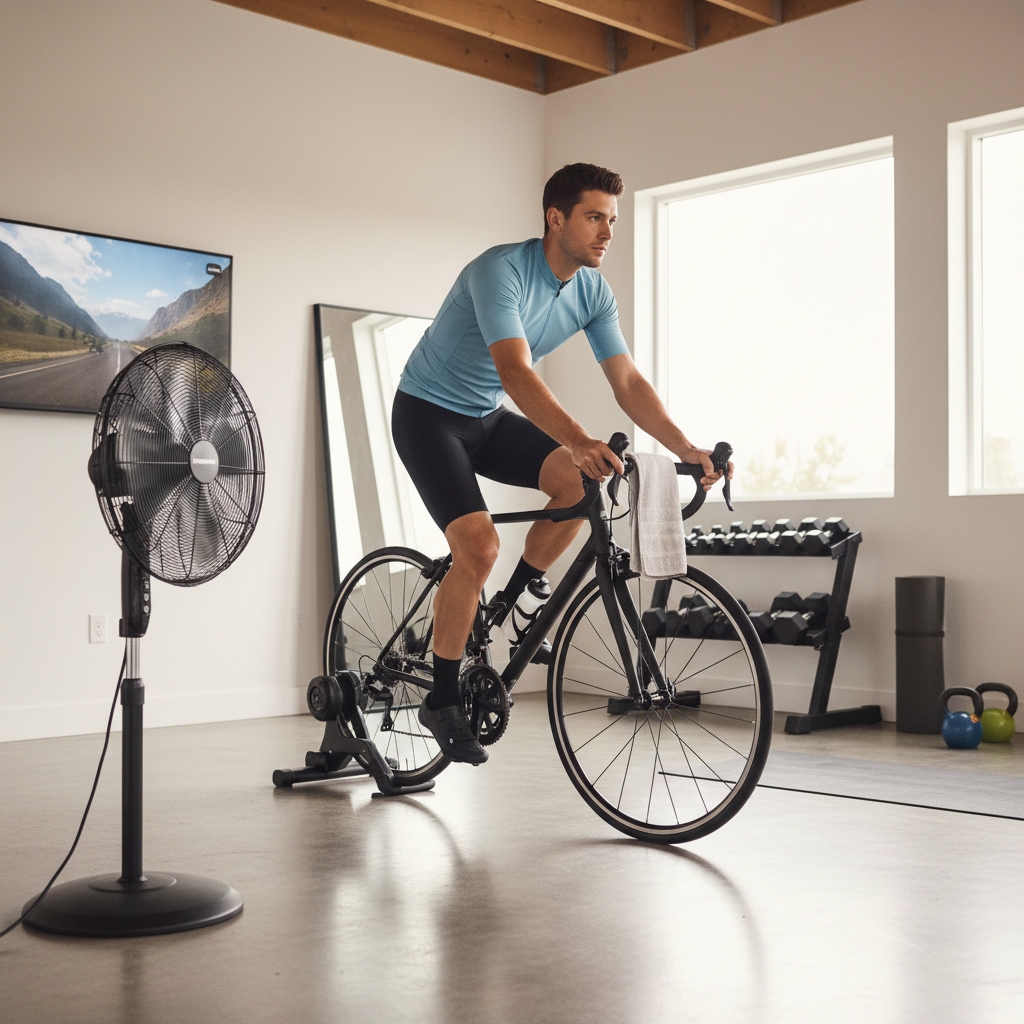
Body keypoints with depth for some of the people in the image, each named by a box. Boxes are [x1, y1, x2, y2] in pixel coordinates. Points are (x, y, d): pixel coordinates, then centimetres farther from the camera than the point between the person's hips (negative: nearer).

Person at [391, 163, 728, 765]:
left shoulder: (594, 293, -5)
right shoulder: (500, 270, -26)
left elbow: (629, 383, -7)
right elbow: (515, 373, -39)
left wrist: (686, 448, -20)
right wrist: (579, 440, -53)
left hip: (489, 418, 7)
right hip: (428, 415, -6)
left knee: (584, 481, -18)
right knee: (479, 547, -23)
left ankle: (515, 603, 3)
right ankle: (443, 700, -6)